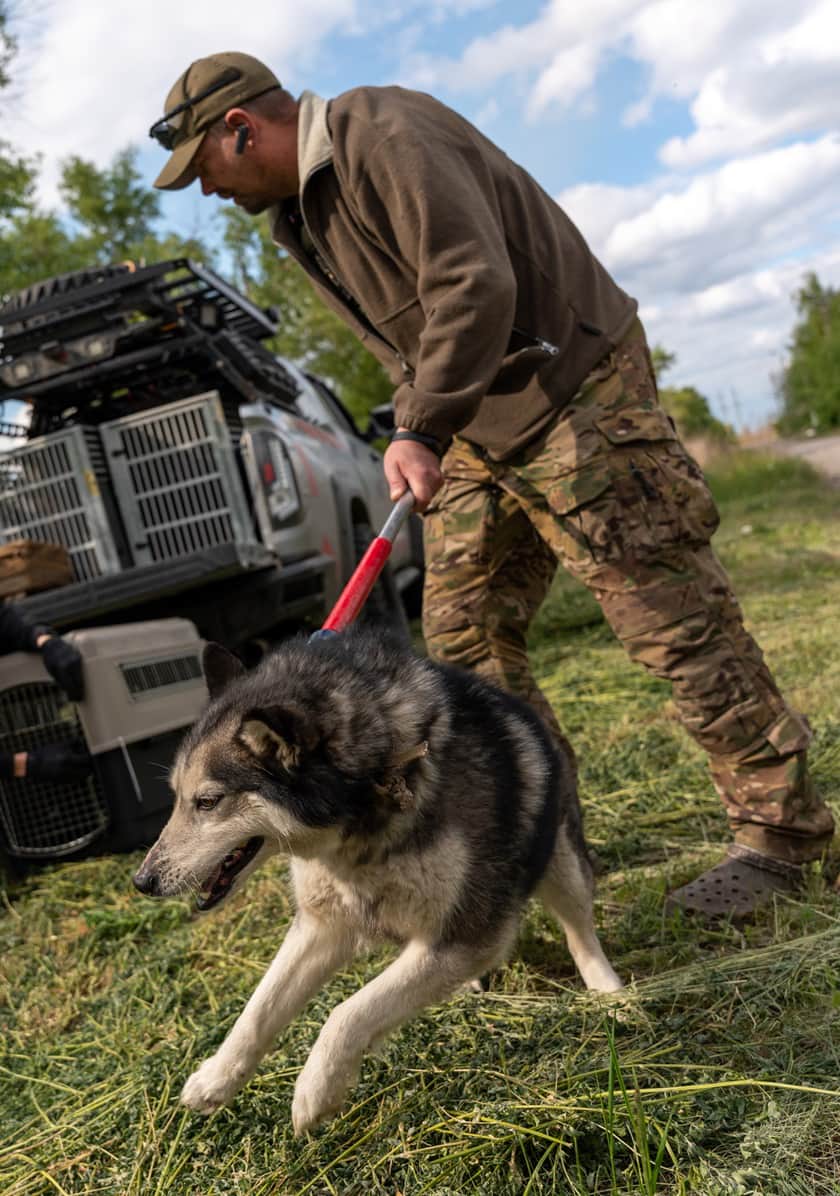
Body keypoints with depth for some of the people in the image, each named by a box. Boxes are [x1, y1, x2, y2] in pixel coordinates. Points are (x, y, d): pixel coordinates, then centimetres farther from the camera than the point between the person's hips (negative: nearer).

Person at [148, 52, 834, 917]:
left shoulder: (385, 137, -16)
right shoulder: (297, 210, 14)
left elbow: (476, 285, -27)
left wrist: (421, 430, -31)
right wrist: (418, 428, 14)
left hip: (572, 395, -9)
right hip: (474, 428, 10)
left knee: (672, 616, -8)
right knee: (460, 627, 7)